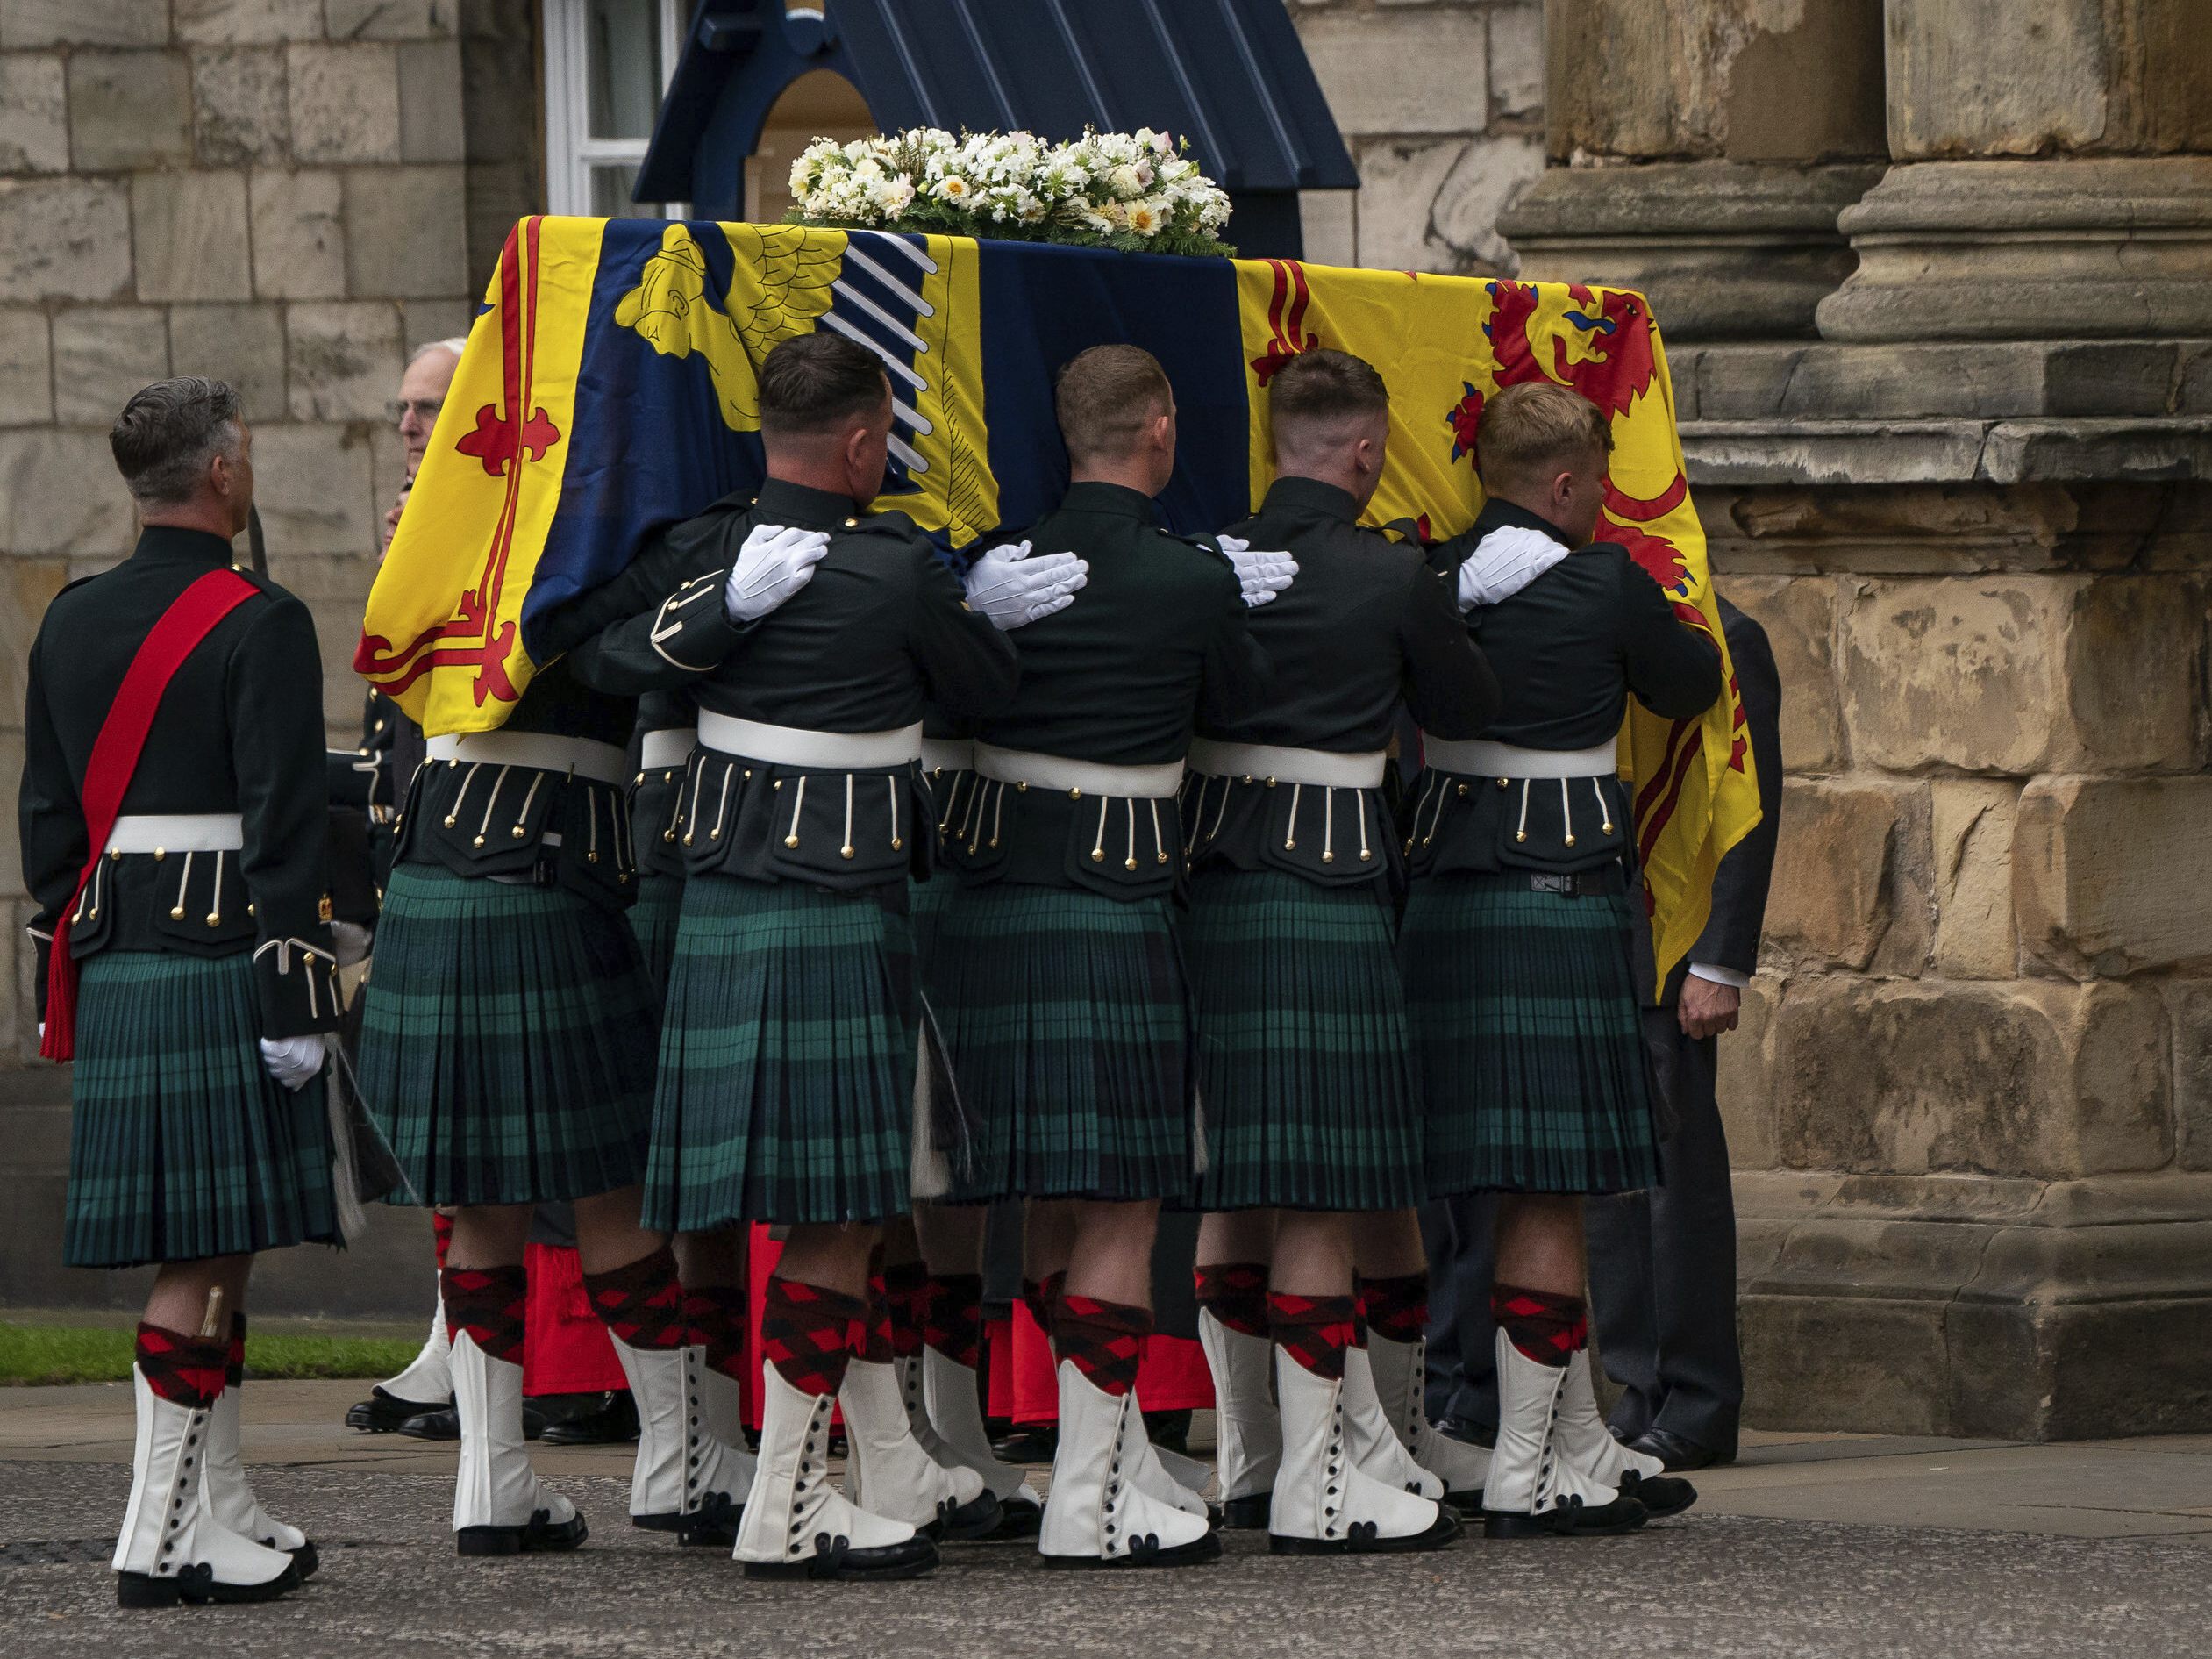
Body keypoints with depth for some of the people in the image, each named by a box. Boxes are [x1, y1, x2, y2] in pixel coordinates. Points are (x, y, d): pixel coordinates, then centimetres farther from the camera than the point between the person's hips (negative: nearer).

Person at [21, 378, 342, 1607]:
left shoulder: (70, 623, 11)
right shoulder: (259, 628, -11)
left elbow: (47, 819, 15)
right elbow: (282, 830, -15)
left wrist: (65, 981, 20)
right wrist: (295, 999, -13)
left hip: (112, 972, 7)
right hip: (222, 970, -7)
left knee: (205, 1247, 15)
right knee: (205, 1255, -6)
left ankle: (220, 1512, 20)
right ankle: (159, 1539, -8)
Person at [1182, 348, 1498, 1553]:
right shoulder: (1392, 578, -9)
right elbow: (1468, 712, 5)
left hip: (1207, 884, 6)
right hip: (1329, 892, -6)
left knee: (1231, 1193, 13)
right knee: (1321, 1197, -3)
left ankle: (1253, 1456, 22)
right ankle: (1318, 1485, -3)